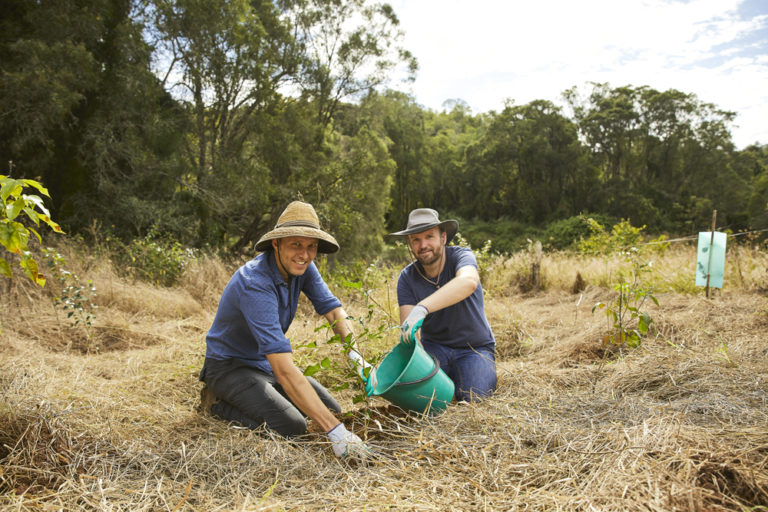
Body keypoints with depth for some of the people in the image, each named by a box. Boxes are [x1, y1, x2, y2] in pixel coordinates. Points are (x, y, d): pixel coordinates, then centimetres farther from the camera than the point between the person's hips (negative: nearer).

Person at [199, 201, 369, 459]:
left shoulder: (301, 266, -11)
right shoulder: (254, 284, -36)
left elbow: (333, 309, -6)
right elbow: (284, 369, -42)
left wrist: (354, 352, -28)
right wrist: (335, 431, -45)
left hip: (266, 362, 8)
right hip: (231, 367, -7)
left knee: (333, 410, 1)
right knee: (292, 427, -24)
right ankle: (218, 402, 0)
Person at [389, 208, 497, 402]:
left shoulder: (461, 256, -17)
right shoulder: (407, 278, -8)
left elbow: (469, 282, -43)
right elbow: (406, 329, -15)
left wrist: (422, 308, -55)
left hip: (474, 346, -2)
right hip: (434, 346, 2)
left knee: (474, 397, -25)